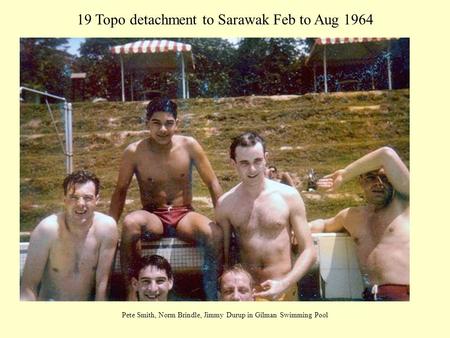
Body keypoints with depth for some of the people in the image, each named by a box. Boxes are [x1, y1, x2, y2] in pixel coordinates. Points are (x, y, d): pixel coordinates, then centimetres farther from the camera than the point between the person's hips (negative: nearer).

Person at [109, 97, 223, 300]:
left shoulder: (189, 146, -5)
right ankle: (130, 291, -20)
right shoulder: (134, 152, -7)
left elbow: (212, 184, 0)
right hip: (152, 217, 0)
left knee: (215, 234, -30)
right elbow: (121, 191, 4)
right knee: (130, 223, -35)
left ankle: (213, 296, -12)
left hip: (184, 215, 1)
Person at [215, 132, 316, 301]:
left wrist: (284, 284, -11)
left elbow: (309, 251, 0)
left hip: (284, 290, 0)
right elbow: (222, 256, 7)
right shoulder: (225, 204, -1)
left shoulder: (289, 196, -3)